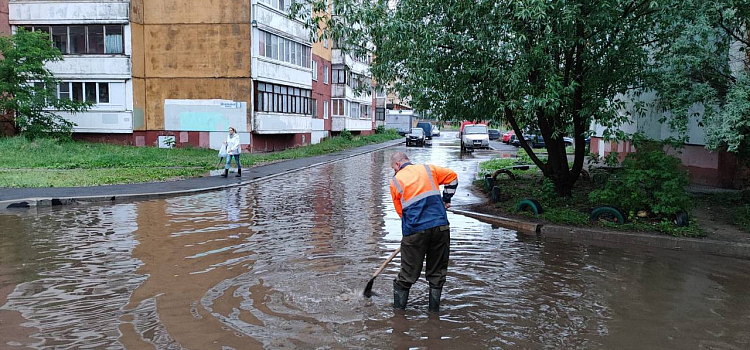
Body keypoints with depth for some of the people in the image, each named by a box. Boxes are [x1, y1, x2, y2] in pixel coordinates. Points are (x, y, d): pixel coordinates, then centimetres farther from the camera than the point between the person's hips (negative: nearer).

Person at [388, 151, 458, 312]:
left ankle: (398, 308, 16)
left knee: (408, 272, 8)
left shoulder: (395, 181, 7)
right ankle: (434, 307, 20)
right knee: (437, 271, 14)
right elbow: (452, 177, 20)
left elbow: (400, 210, 13)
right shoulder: (428, 169, 12)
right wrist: (446, 200, 27)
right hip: (440, 226, 2)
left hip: (414, 231, -2)